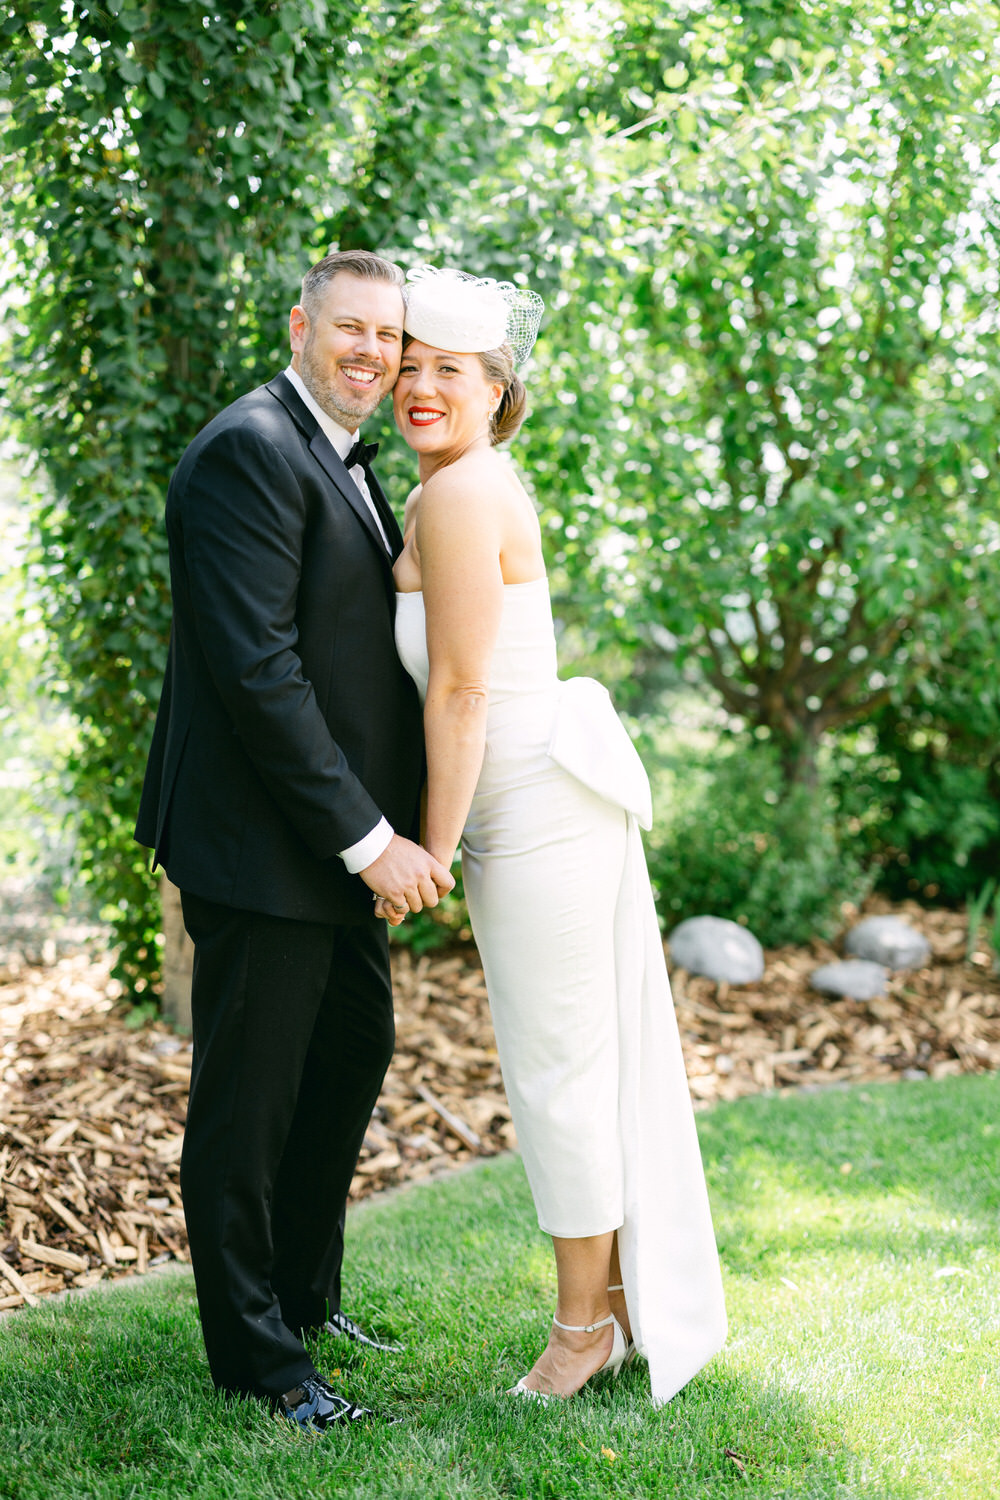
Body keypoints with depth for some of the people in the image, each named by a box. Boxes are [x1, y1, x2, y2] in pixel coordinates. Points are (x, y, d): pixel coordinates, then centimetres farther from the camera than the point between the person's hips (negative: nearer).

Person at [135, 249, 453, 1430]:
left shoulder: (346, 464, 15)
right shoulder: (250, 451, -17)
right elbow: (258, 669, -24)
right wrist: (368, 838, -23)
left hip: (344, 836, 10)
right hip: (263, 842, -10)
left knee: (353, 1052, 21)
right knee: (249, 1096, 3)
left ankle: (303, 1293, 39)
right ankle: (252, 1352, 18)